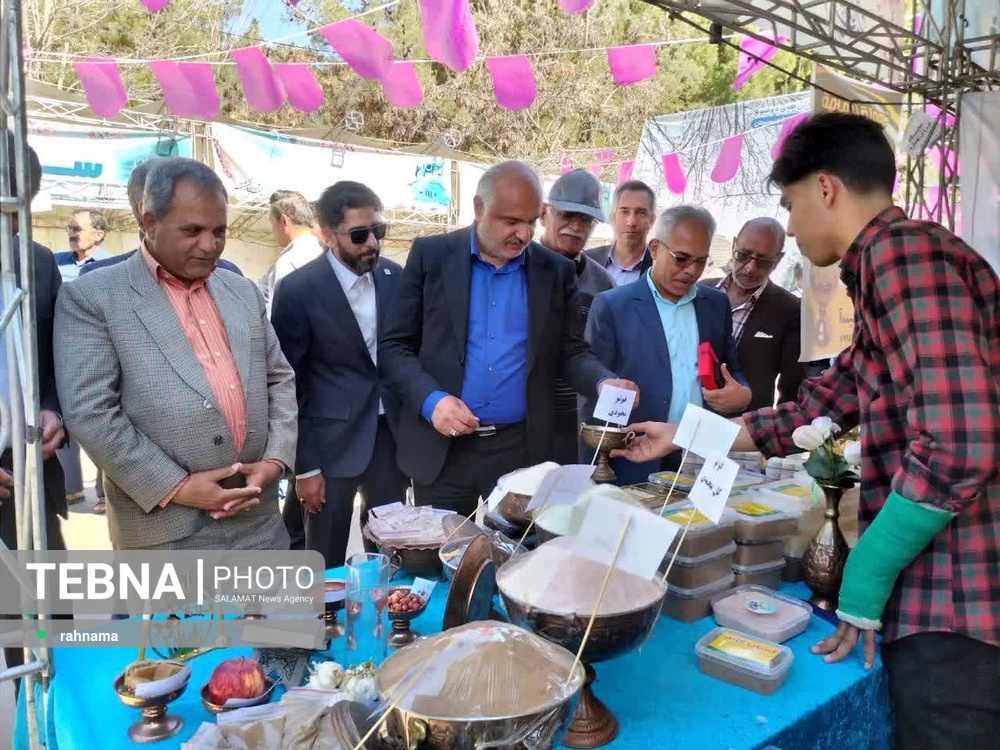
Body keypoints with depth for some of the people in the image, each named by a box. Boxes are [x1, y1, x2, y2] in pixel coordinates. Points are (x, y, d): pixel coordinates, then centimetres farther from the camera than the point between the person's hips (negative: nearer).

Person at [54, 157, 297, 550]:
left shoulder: (244, 291, 13)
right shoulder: (91, 297, -3)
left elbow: (279, 380, 14)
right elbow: (89, 412, -10)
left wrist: (274, 459, -1)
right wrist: (174, 487, -14)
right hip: (166, 527, -4)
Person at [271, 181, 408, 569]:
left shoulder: (394, 276, 1)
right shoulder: (298, 289, -12)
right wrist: (304, 466, -9)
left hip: (391, 434, 4)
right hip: (332, 442, -4)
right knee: (327, 566, 9)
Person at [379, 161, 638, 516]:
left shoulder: (556, 271, 4)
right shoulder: (431, 255, -1)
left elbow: (571, 351, 7)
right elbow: (394, 346, 0)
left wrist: (605, 383, -14)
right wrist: (431, 400, -16)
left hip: (522, 449, 1)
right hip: (441, 448, -1)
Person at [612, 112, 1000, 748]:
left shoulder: (901, 248, -16)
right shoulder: (888, 264, 17)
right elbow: (817, 411, 20)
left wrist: (868, 570, -14)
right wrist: (684, 437, 22)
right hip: (938, 591, 10)